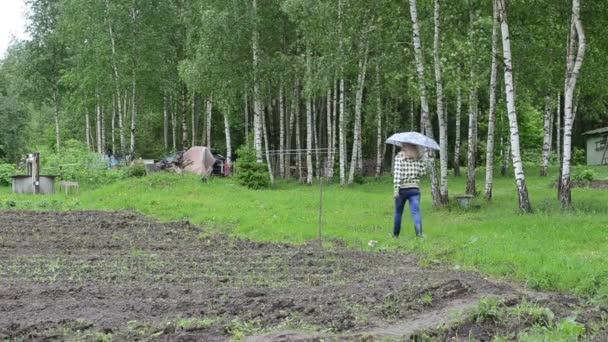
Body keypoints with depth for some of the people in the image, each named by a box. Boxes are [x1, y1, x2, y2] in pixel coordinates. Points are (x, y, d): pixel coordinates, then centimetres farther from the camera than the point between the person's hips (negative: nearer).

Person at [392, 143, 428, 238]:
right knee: (416, 211, -7)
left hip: (402, 188, -1)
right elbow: (423, 172, 4)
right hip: (415, 188, 1)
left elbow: (397, 173, -13)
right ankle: (419, 233, -27)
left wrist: (396, 188, -17)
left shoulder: (399, 156, -5)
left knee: (398, 212, 15)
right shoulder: (418, 157, 5)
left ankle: (395, 234, 26)